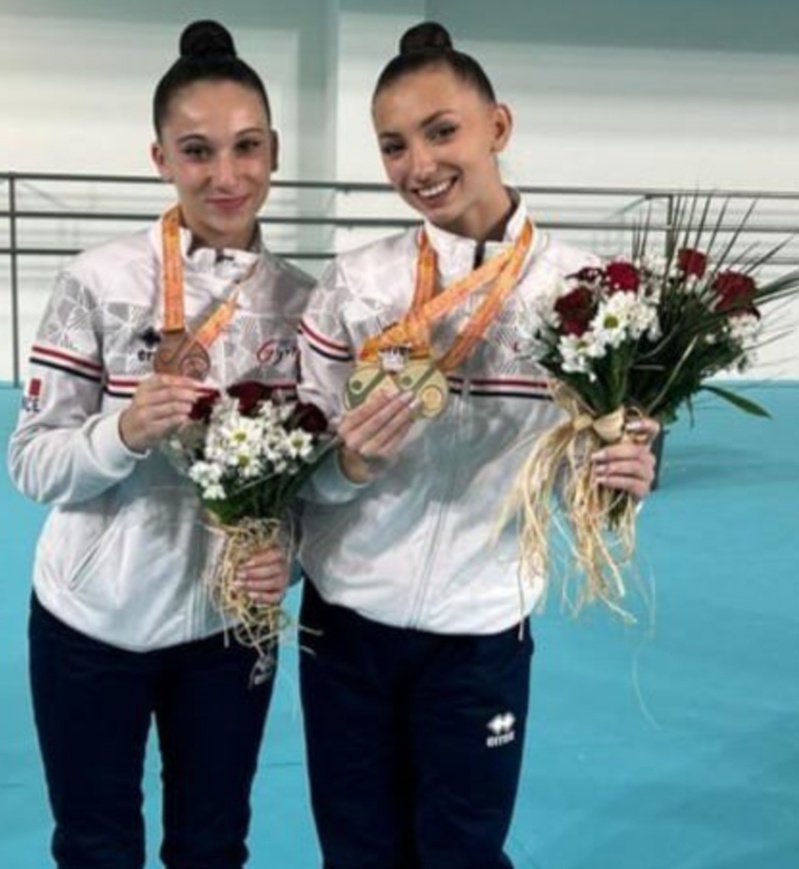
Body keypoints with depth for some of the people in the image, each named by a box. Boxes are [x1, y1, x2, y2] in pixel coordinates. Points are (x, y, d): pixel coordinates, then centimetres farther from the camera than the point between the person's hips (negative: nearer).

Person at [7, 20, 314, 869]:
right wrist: (124, 432, -28)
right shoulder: (99, 281, -13)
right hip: (90, 622, -2)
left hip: (227, 623, 2)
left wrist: (285, 551, -15)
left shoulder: (301, 299, -3)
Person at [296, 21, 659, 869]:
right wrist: (349, 464, -23)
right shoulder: (354, 282, -6)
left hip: (481, 635, -1)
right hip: (346, 624, 1)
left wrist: (625, 476, -23)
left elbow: (585, 468, -2)